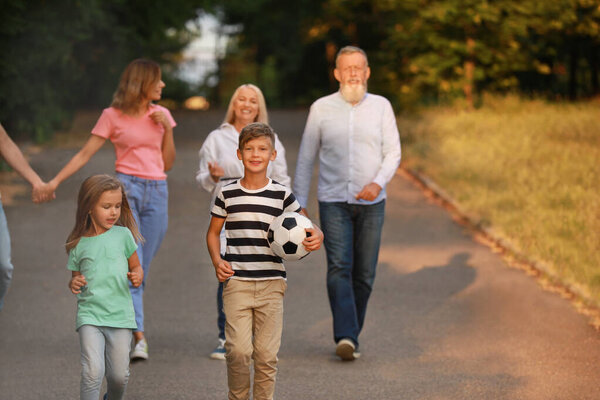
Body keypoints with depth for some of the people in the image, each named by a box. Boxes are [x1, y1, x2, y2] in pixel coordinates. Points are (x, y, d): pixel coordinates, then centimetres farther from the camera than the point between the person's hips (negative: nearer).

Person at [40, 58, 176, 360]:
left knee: (141, 270, 4)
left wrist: (168, 129, 2)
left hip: (156, 192, 4)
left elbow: (167, 164, 14)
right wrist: (55, 181, -6)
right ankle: (139, 336, -23)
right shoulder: (113, 116, 2)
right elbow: (85, 154, 3)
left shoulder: (161, 115, 13)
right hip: (125, 188, -4)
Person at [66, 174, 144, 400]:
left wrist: (137, 276, -10)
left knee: (119, 376, 4)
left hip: (120, 314, 1)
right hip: (90, 315, -1)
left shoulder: (122, 235, 4)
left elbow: (136, 267, 12)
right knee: (93, 371, -17)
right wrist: (74, 284, -8)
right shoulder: (78, 245, 4)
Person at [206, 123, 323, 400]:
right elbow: (213, 232, 15)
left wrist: (317, 237, -14)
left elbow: (309, 228, 9)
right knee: (238, 350, -10)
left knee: (267, 353, 1)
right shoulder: (227, 194, 5)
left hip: (272, 283, 1)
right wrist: (217, 261, -2)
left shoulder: (282, 195, 4)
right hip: (237, 283, -1)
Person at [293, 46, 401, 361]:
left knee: (364, 274, 3)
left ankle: (350, 336, 17)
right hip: (333, 202, -1)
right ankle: (346, 338, -24)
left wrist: (378, 182, -17)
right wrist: (299, 203, 3)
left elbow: (393, 152, 2)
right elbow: (306, 158, 8)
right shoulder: (321, 108, 3)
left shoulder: (381, 107, 5)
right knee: (339, 268, -16)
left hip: (371, 203, 1)